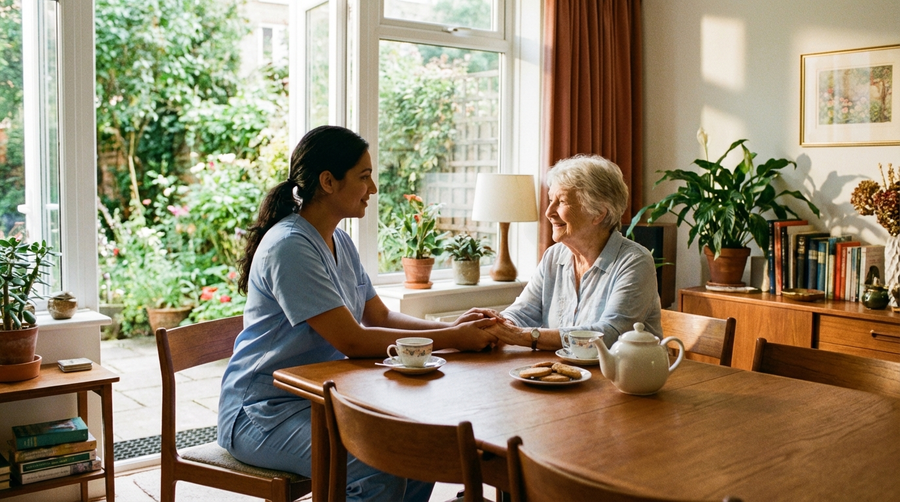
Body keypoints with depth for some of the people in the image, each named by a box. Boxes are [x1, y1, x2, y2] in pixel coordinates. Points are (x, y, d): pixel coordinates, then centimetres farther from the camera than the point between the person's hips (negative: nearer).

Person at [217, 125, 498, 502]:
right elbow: (353, 341, -24)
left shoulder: (339, 242, 9)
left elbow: (380, 318, 9)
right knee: (380, 469, -28)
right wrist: (451, 339, -21)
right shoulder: (289, 247, -21)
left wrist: (450, 327, -8)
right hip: (265, 411, -9)